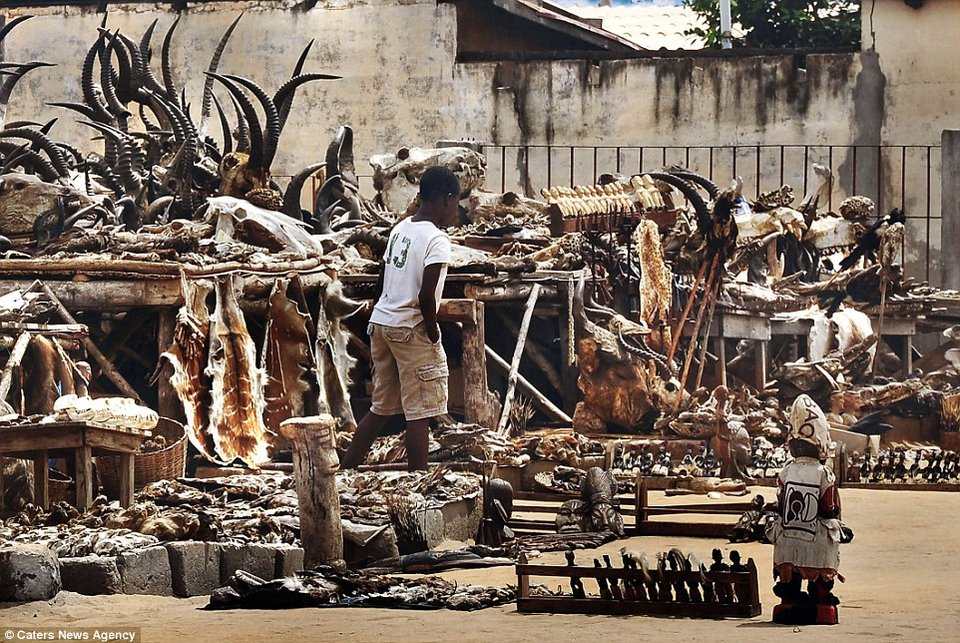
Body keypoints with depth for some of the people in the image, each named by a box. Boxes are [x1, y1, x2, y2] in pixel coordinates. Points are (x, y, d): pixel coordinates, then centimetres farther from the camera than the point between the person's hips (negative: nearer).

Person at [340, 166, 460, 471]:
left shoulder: (400, 229, 10)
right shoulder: (436, 240, -14)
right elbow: (426, 294, -22)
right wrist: (433, 332, -10)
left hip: (381, 321, 8)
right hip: (411, 330, -8)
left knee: (381, 409, 17)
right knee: (419, 414, -1)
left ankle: (344, 471, 17)